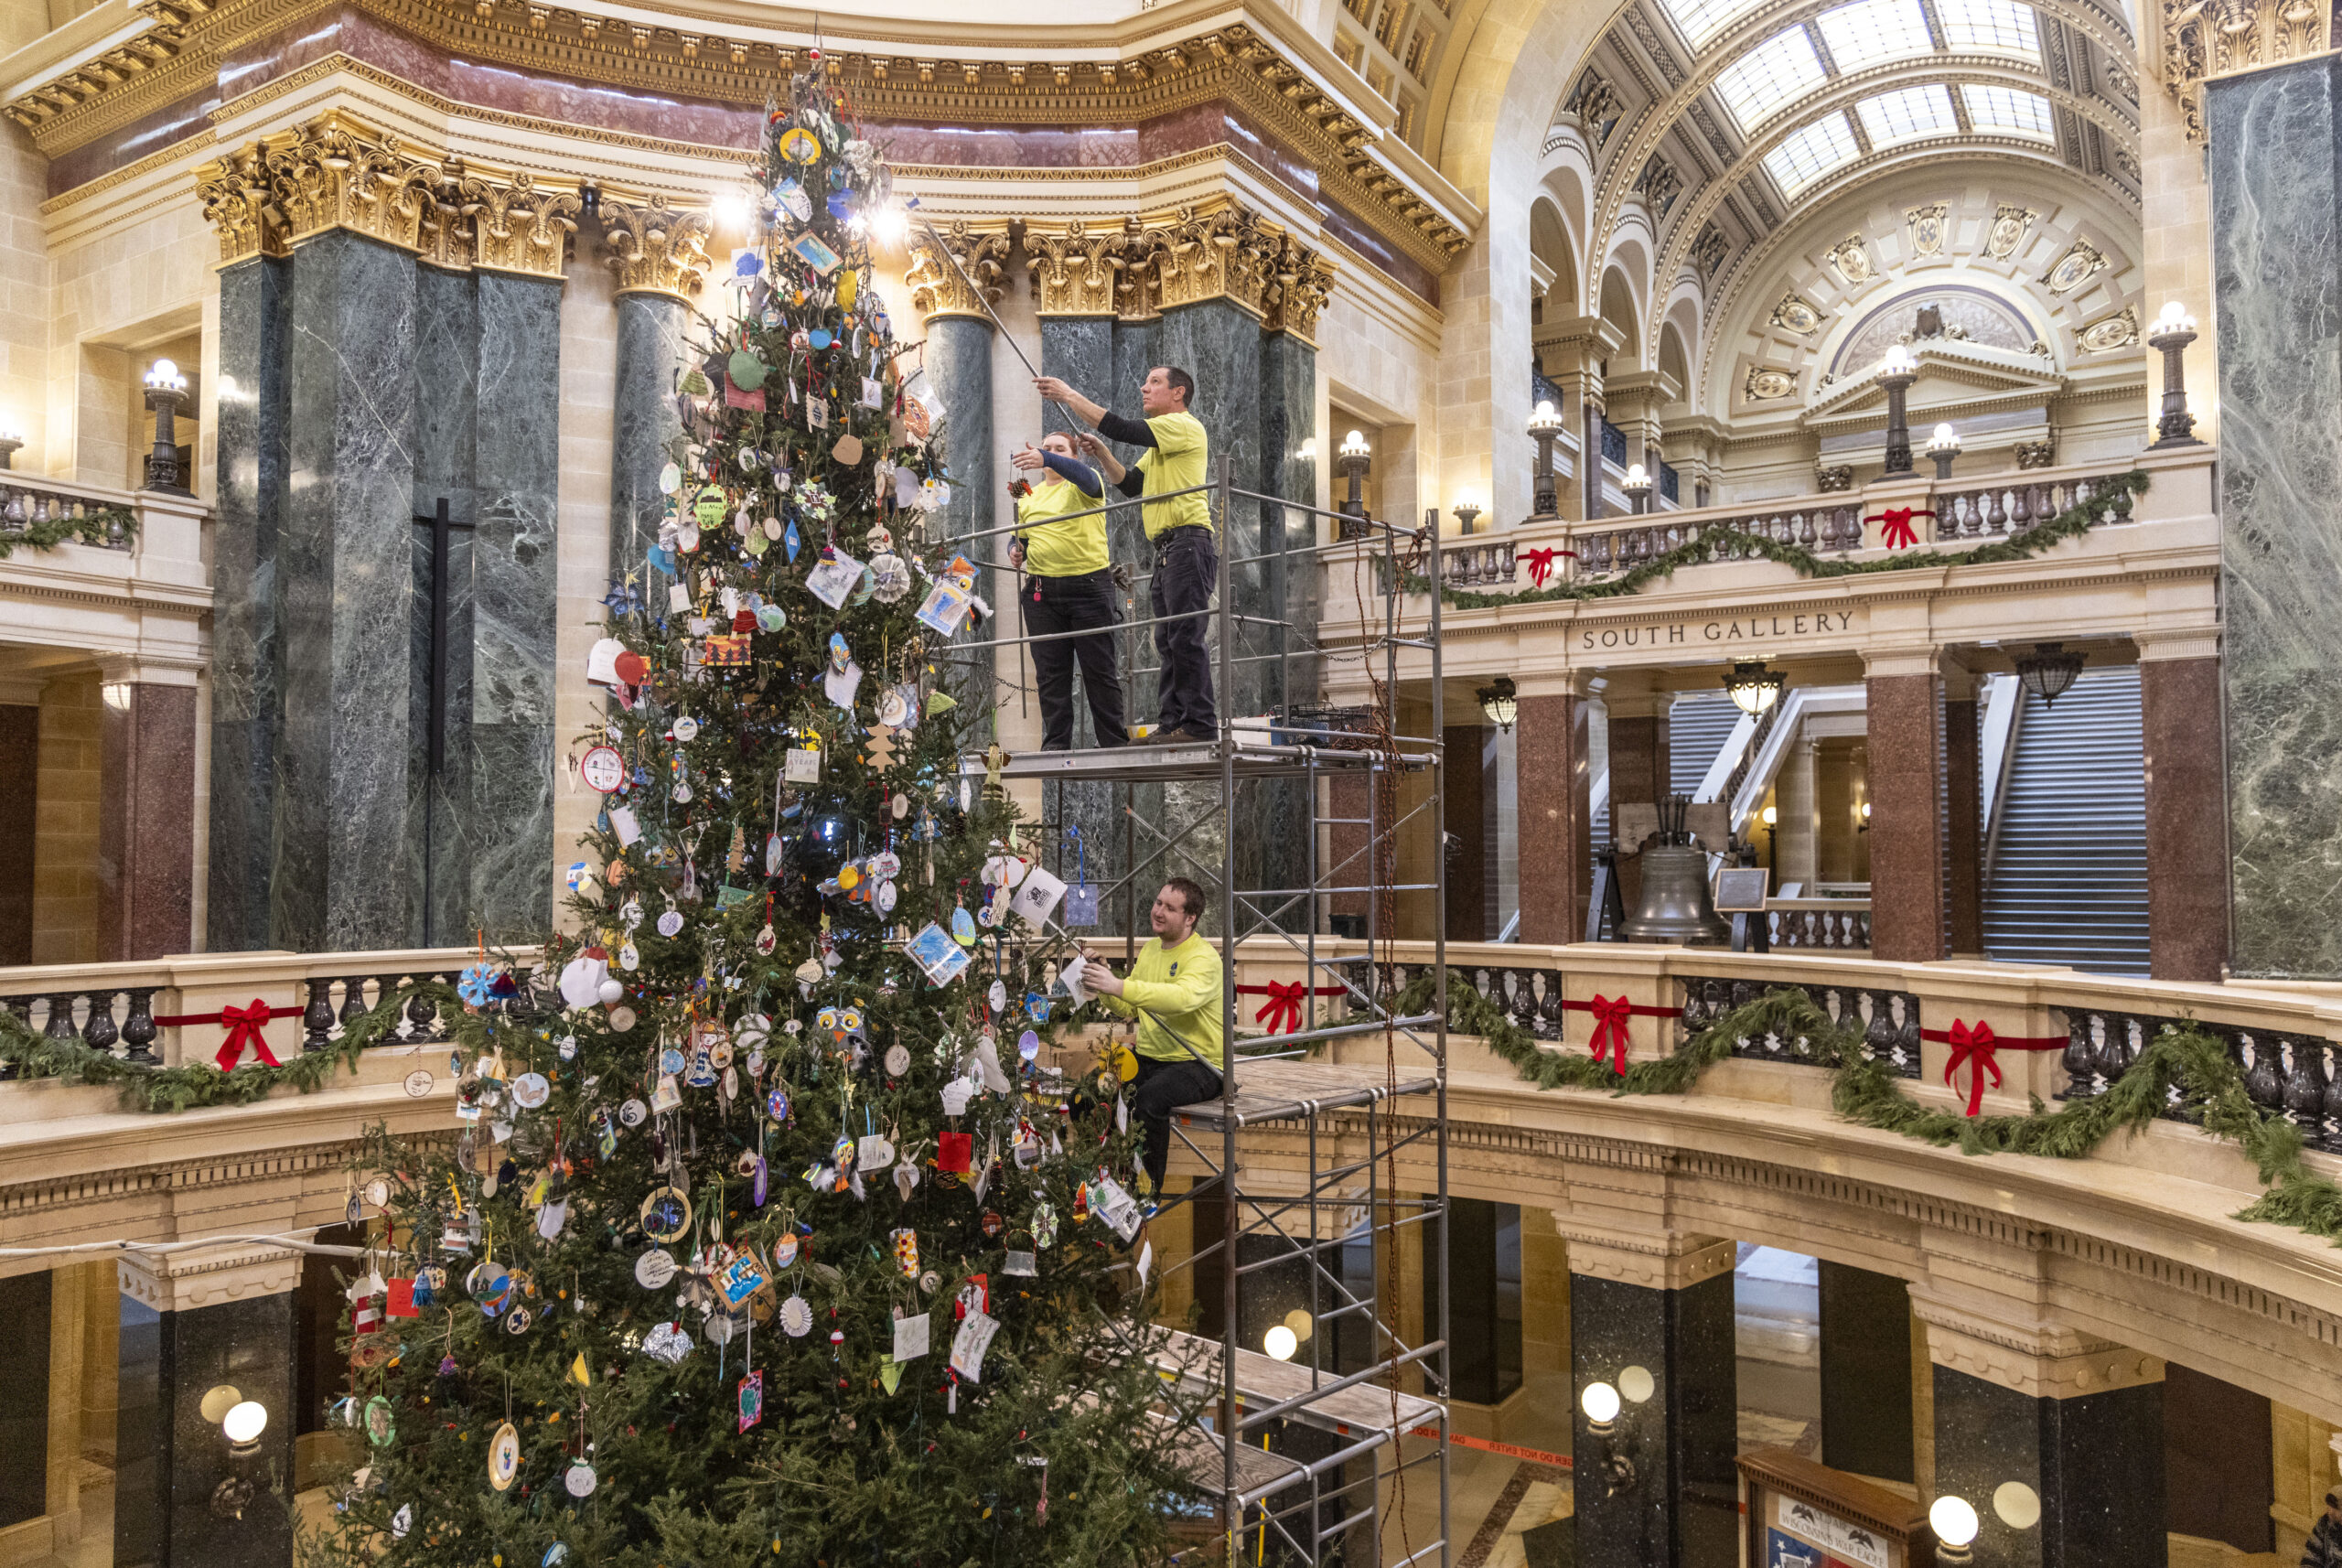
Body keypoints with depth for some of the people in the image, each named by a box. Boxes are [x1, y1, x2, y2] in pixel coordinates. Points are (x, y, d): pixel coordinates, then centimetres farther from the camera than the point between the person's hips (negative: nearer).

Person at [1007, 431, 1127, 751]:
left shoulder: (1084, 484, 3)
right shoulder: (1029, 496, 19)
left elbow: (1084, 476, -22)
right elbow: (1021, 538, 26)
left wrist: (1047, 460, -38)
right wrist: (1015, 551, 2)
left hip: (1089, 587, -4)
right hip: (1042, 592, 5)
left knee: (1099, 669, 0)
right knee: (1050, 672, 3)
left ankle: (1115, 741, 6)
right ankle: (1056, 743, 8)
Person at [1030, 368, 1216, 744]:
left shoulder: (1185, 425, -4)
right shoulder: (1160, 444, 28)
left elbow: (1122, 429, -14)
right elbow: (1130, 484, 27)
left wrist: (1070, 395, -9)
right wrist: (1102, 454, 10)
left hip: (1187, 543, -10)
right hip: (1167, 549, 10)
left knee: (1186, 636, -13)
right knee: (1168, 641, 8)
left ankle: (1200, 724, -13)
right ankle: (1171, 722, 10)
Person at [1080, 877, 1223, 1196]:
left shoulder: (1204, 957, -13)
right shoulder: (1150, 948, 13)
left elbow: (1183, 997, -36)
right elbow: (1127, 1010, 12)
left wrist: (1120, 986, -43)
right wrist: (1103, 978, -7)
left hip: (1198, 1063, -7)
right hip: (1149, 1058, 7)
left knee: (1149, 1098, -34)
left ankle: (1149, 1188, -18)